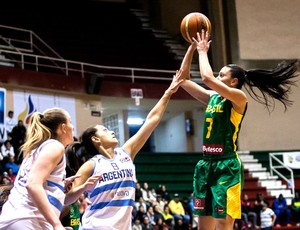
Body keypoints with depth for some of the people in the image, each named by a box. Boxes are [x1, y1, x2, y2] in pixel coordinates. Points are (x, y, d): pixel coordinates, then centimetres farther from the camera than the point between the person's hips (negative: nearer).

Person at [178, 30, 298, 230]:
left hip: (227, 166, -8)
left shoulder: (239, 97, -8)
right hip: (206, 165, 8)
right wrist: (192, 47, 9)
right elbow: (184, 80, 15)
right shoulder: (212, 97, 13)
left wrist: (203, 51, -6)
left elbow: (207, 78, -20)